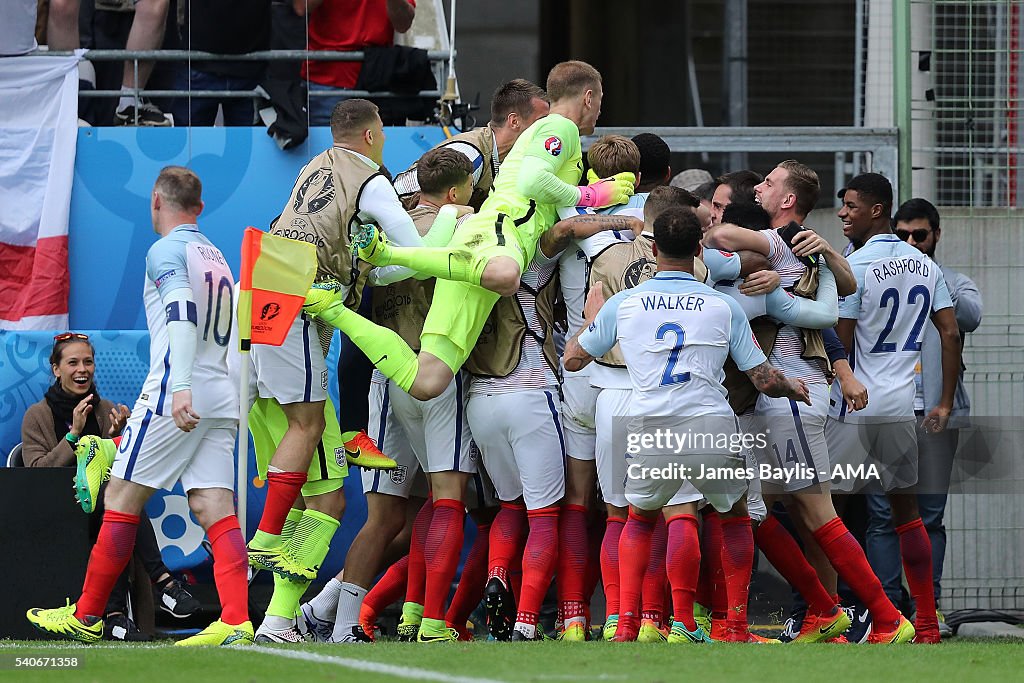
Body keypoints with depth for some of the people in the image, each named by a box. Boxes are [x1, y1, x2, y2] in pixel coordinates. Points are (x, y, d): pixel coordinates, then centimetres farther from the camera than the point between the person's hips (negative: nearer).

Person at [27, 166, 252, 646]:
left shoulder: (167, 251, -4)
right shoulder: (216, 257, 22)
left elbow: (182, 314, -20)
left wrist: (181, 386, -31)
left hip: (175, 393, -7)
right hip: (223, 399, 7)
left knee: (121, 498, 2)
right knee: (215, 508, -3)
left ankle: (86, 616, 8)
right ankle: (236, 622, -19)